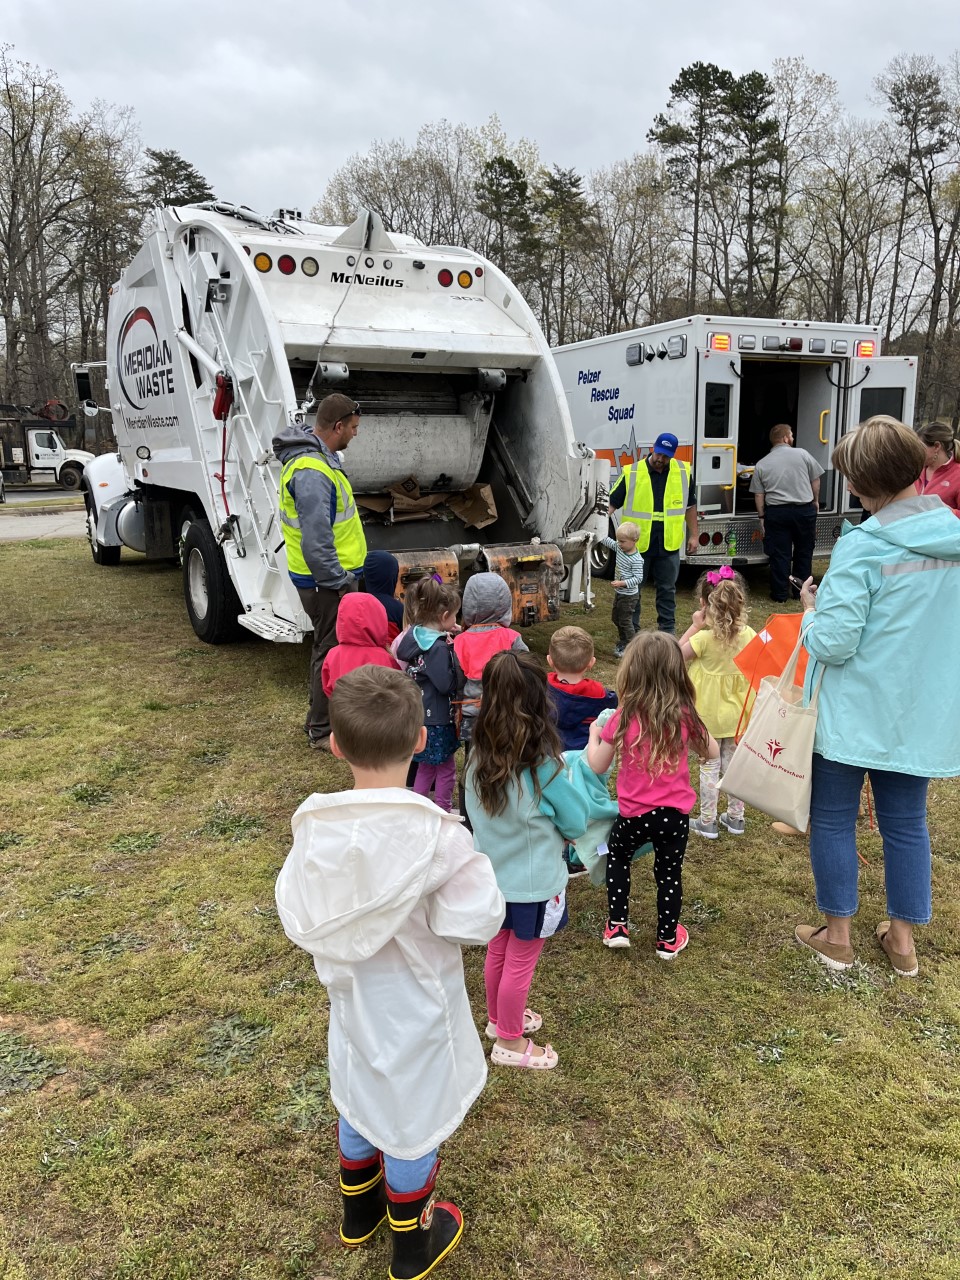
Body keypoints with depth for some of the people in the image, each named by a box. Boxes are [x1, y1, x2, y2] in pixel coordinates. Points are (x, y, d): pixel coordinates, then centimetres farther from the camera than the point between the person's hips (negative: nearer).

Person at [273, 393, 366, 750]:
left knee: (328, 648, 20)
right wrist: (338, 582, -20)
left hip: (330, 575, 11)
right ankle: (323, 731, 13)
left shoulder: (316, 458, 10)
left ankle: (319, 719, 34)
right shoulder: (312, 473, -25)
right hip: (326, 581, -11)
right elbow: (315, 541, -28)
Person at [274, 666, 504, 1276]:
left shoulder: (316, 826, -18)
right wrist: (472, 866, -9)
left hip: (351, 997, 4)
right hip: (413, 1007, -4)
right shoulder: (437, 836, -31)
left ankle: (359, 1214, 53)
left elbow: (295, 914, -8)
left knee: (360, 1098, 28)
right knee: (412, 1116, 19)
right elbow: (478, 922, -24)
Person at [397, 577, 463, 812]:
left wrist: (447, 638, 4)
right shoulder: (439, 647, -24)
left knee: (426, 766, 23)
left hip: (418, 713, 9)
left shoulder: (414, 635, 1)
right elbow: (446, 684, -24)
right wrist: (456, 654, -15)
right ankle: (443, 812, 25)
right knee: (446, 768, 11)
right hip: (438, 718, -8)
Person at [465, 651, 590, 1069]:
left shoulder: (478, 758, -11)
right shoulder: (542, 767, -28)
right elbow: (577, 822, -14)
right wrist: (556, 828, 8)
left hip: (492, 876, 6)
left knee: (498, 952, 25)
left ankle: (499, 1018, 47)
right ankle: (510, 1042, 32)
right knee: (520, 962, 14)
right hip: (533, 882, -5)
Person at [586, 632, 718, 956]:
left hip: (634, 815, -1)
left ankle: (617, 927, 28)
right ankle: (668, 939, 33)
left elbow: (598, 766, -3)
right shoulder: (685, 716, -11)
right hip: (675, 814, 1)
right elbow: (712, 753, 7)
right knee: (669, 873, 19)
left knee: (617, 856, 26)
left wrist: (594, 735, 15)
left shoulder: (623, 720, -16)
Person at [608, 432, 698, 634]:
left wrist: (693, 535, 11)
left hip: (668, 545, 2)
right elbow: (612, 502, -3)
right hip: (637, 544, -1)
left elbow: (690, 506, 12)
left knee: (667, 589, 11)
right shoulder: (632, 473, -6)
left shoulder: (683, 472, 2)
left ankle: (668, 631, 22)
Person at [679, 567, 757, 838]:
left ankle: (707, 822, 18)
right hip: (737, 713, 4)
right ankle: (735, 818, 29)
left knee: (709, 767, 8)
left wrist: (694, 625, -9)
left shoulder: (704, 638, -23)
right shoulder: (749, 635, -8)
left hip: (709, 716, -4)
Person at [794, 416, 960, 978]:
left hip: (857, 712, -6)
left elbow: (834, 642, -22)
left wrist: (811, 608, -4)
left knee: (833, 819, 12)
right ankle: (903, 938, 31)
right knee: (906, 821, 18)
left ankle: (837, 935, 25)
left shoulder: (863, 545, -21)